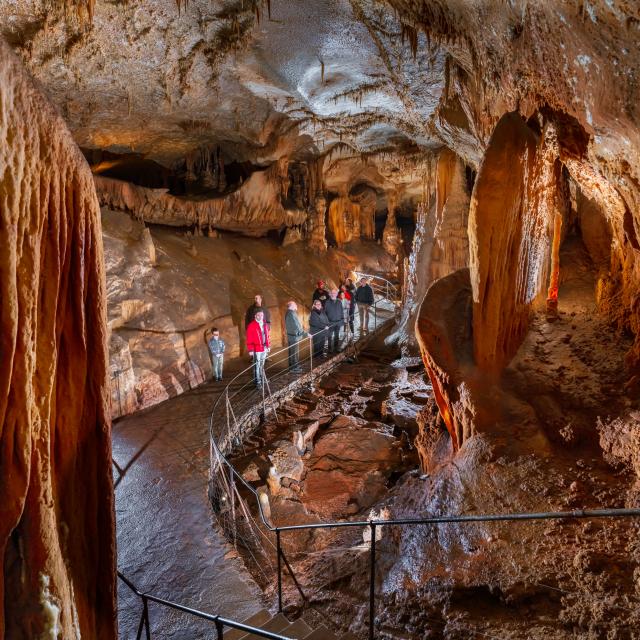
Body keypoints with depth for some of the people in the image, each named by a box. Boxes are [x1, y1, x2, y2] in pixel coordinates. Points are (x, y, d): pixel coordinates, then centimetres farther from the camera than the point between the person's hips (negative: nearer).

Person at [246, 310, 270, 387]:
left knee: (262, 364, 18)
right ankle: (257, 381, 1)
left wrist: (268, 346, 16)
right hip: (256, 349, -7)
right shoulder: (251, 326, -12)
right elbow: (249, 339, -13)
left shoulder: (265, 324, 9)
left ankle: (261, 378, 30)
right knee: (257, 365, -4)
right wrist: (250, 350, -15)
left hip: (264, 348, 7)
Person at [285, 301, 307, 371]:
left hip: (290, 335, 10)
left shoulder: (287, 313, 6)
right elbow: (298, 327, -24)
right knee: (295, 352, 2)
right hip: (294, 336, -10)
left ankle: (292, 365, 32)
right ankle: (294, 367, 12)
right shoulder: (292, 314, -24)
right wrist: (306, 334, -20)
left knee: (292, 351, 20)